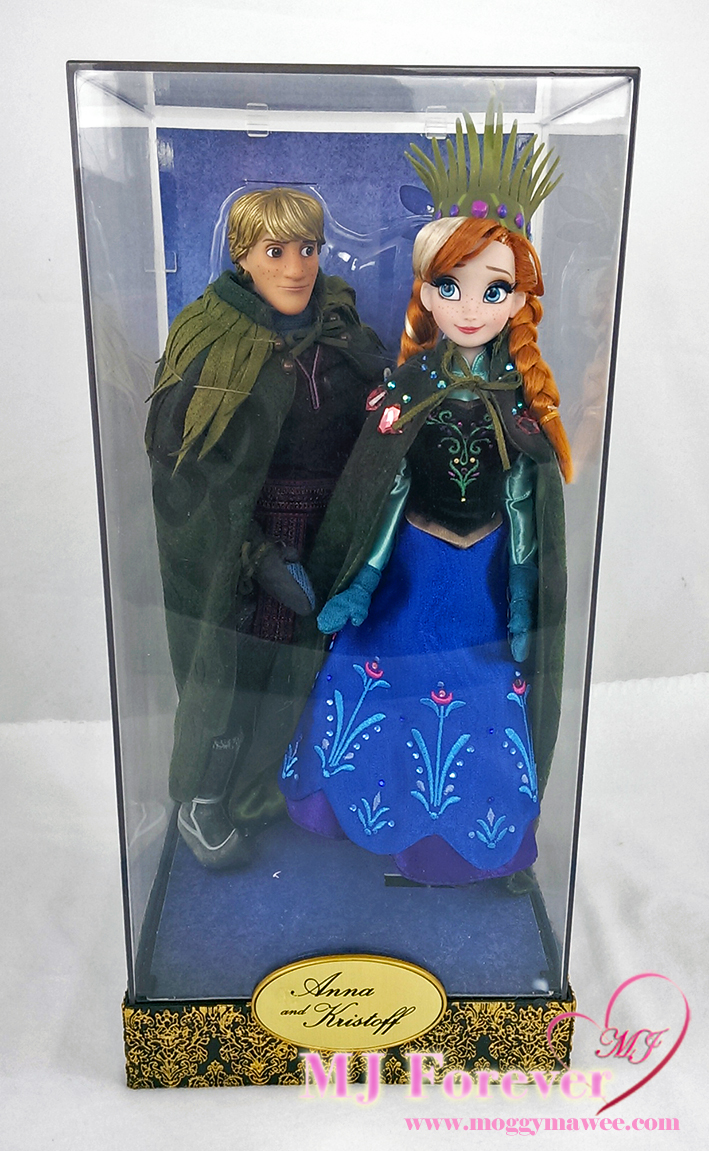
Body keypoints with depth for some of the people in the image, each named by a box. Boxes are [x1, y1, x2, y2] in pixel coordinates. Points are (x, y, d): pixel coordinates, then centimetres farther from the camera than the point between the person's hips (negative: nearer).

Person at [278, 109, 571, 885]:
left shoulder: (522, 399, -7)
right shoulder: (408, 391, -9)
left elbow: (526, 508, -1)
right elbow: (384, 492, -3)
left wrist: (522, 606, 2)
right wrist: (360, 584, -1)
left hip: (484, 579, 1)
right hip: (411, 571, 0)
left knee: (481, 714, 14)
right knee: (393, 697, 12)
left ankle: (463, 837, 39)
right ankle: (398, 823, 38)